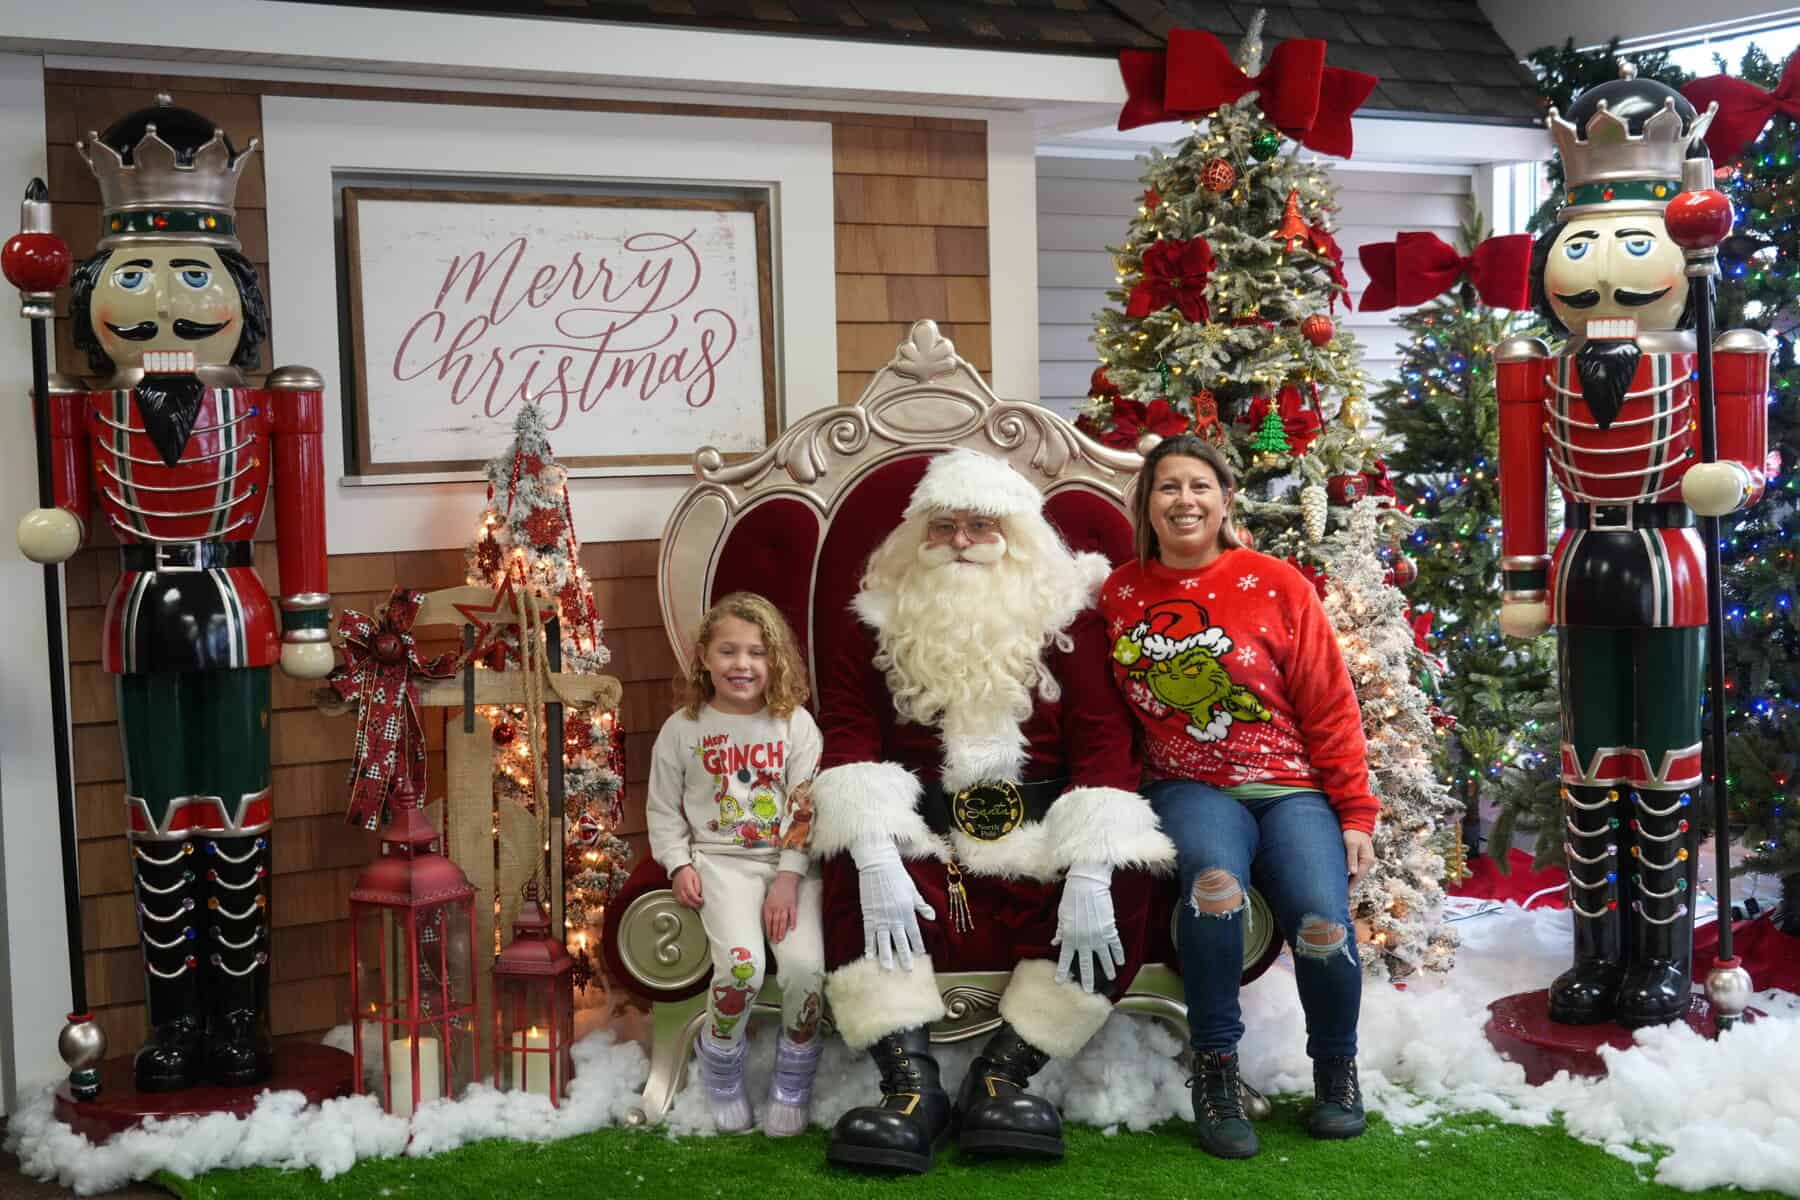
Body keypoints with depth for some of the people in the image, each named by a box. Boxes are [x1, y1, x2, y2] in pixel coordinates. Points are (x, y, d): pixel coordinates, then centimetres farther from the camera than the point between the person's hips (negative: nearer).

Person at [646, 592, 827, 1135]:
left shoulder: (795, 724, 2)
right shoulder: (682, 729, 4)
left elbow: (806, 810, -2)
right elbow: (663, 810, 12)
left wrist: (789, 877, -11)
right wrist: (679, 865, -3)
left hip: (789, 861, 1)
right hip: (721, 860, -1)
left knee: (804, 965, -21)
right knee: (742, 964, -25)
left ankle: (793, 1079, 6)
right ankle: (720, 1063, 6)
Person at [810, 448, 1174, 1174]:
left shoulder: (1066, 615, 3)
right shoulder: (876, 622, 6)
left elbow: (1105, 745, -8)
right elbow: (849, 741, -6)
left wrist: (1090, 875, -23)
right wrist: (876, 859, -25)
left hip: (1041, 833, 0)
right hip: (919, 831, 0)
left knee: (1122, 894, -27)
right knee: (852, 882, -29)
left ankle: (1004, 1072, -17)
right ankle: (913, 1086, -26)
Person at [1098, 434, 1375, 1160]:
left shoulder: (1276, 585, -1)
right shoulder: (1118, 594, 5)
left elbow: (1330, 708, 1)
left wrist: (1355, 814, -1)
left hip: (1292, 786, 0)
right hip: (1191, 788, 0)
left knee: (1320, 920, -26)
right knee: (1214, 877, -34)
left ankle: (1336, 1068, 6)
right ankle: (1214, 1068, -15)